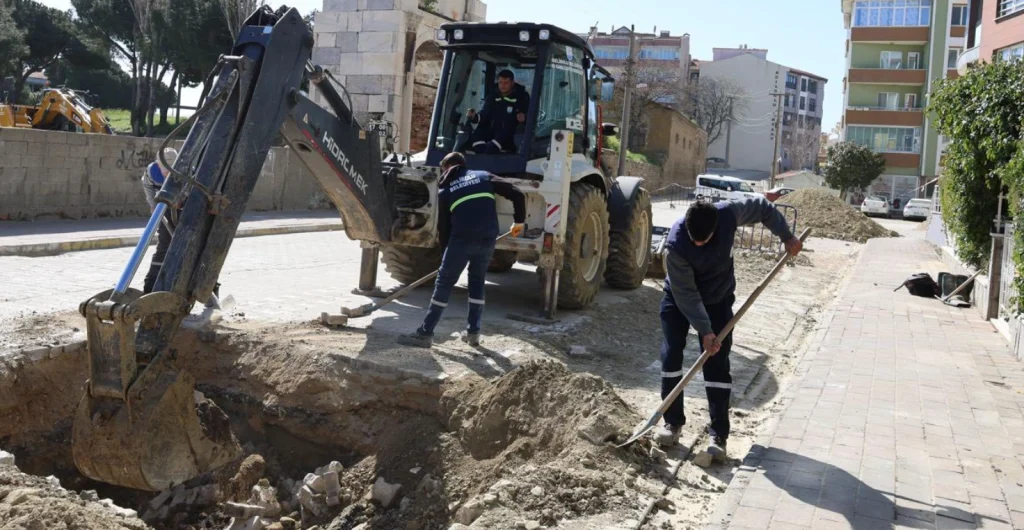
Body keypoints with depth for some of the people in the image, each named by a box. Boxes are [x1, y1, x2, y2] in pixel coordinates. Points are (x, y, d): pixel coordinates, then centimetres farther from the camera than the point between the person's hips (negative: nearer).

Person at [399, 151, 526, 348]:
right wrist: (519, 221, 22)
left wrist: (446, 249, 27)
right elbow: (517, 194, 12)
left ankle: (425, 333, 7)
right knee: (477, 281, 22)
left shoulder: (445, 189, 16)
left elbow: (444, 225, 16)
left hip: (462, 238, -3)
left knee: (444, 283, 6)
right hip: (488, 238, 3)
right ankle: (473, 332, 21)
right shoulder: (483, 176, 19)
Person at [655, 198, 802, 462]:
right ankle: (673, 421, 11)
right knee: (671, 355, -5)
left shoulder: (729, 213, -29)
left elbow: (762, 207, -7)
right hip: (679, 299, -1)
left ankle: (718, 433, -1)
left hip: (718, 298, 1)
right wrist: (704, 330, -28)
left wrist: (786, 236, -1)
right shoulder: (676, 243, -34)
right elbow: (685, 293, -28)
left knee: (717, 364, -5)